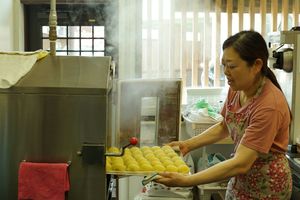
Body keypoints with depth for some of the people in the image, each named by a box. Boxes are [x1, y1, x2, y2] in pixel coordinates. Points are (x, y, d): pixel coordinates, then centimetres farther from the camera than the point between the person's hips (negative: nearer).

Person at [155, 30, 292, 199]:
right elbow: (224, 127, 11)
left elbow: (241, 164, -33)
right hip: (241, 180, 7)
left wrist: (185, 181, -37)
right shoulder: (236, 89, -6)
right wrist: (188, 145, -2)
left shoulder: (270, 105, -29)